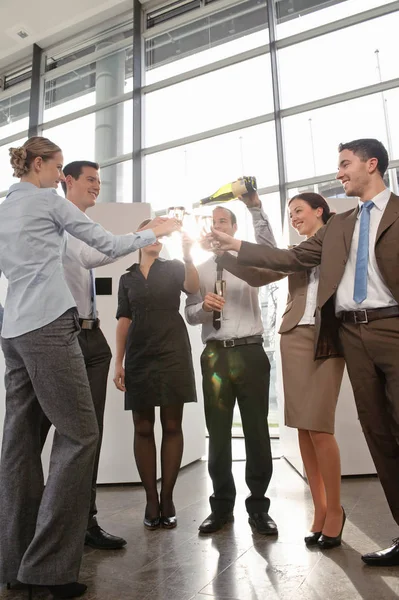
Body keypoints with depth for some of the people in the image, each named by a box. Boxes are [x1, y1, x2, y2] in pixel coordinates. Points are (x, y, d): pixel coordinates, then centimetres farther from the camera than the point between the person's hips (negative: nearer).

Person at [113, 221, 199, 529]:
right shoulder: (128, 278, 15)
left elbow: (193, 287, -12)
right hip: (139, 355, 2)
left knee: (172, 425, 1)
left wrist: (188, 254, -28)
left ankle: (167, 498, 12)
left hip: (172, 352, -2)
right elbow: (124, 320, 11)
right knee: (143, 427, 3)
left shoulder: (173, 268, 9)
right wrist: (119, 362, 4)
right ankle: (151, 499, 14)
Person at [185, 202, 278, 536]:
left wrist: (254, 206, -22)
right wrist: (205, 305, -14)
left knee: (257, 429, 3)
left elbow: (270, 248, -14)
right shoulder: (201, 270, 14)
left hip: (250, 351, -2)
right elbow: (190, 314, 8)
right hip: (215, 354, 2)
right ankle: (222, 505, 22)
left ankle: (258, 506, 17)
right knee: (218, 432, 8)